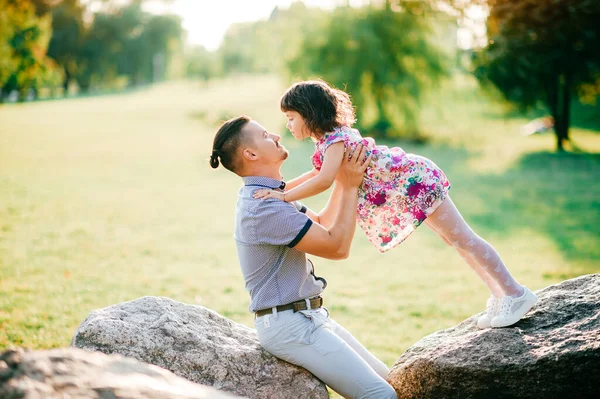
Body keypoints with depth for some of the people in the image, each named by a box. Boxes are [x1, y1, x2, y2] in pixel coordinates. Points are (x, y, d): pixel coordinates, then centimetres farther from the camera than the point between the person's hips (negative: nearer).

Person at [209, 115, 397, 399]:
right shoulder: (264, 207, -21)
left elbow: (322, 224, 24)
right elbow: (337, 247, -18)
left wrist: (342, 180, 14)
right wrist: (350, 186, -10)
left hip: (308, 316, 11)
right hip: (289, 325, -11)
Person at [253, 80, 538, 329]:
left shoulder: (335, 139, -22)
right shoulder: (327, 139, 9)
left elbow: (323, 181, -36)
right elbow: (319, 173, 25)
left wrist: (283, 196, -32)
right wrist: (281, 186, 18)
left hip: (415, 179, -10)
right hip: (411, 185, 10)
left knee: (463, 239, -3)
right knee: (457, 241, 15)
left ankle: (516, 294, 6)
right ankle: (500, 296, 25)